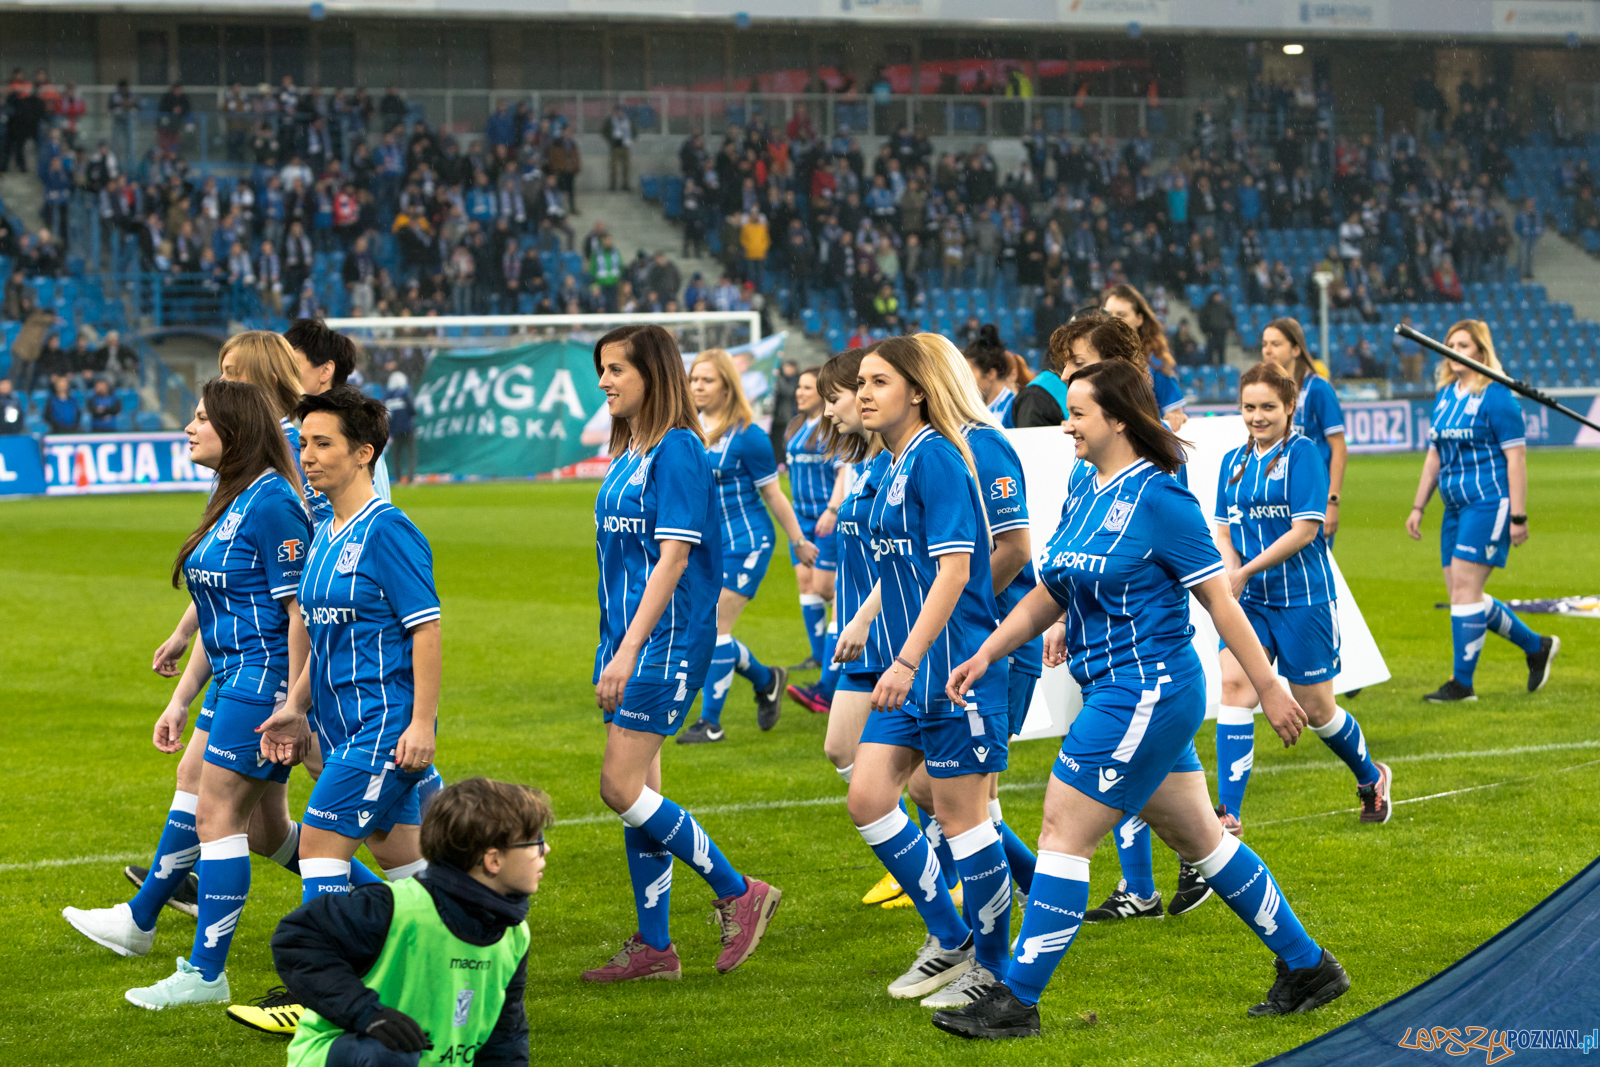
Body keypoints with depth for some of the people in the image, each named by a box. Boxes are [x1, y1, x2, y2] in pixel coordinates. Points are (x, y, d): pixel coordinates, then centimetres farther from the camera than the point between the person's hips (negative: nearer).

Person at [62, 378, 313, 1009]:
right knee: (196, 796, 21)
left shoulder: (271, 502, -18)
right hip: (233, 678, 10)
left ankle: (206, 974, -4)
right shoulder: (227, 500, 13)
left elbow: (299, 611, -20)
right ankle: (139, 921, 37)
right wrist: (181, 700, 22)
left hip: (266, 675, -10)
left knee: (218, 813, -8)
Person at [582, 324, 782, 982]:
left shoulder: (678, 451, -13)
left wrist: (629, 651, -23)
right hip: (627, 637, 9)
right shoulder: (626, 453, 14)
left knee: (622, 788, -11)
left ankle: (738, 894, 2)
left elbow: (673, 557, -19)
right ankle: (653, 946, 15)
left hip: (666, 640, -9)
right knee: (637, 791, 9)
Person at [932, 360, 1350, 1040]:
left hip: (1146, 694, -9)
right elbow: (1049, 594, 18)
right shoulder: (1083, 492, 10)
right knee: (1197, 838, 15)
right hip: (1119, 694, 9)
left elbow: (1219, 599, -13)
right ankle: (1308, 967, 24)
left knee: (1063, 834, -7)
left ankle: (1016, 1002, -2)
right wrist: (987, 654, 8)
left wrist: (1269, 688, -10)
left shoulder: (1158, 498, -15)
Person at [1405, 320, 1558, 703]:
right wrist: (1418, 506, 17)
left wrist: (1518, 517, -15)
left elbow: (1516, 459, -12)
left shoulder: (1496, 397, -9)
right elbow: (1434, 456, 21)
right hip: (1456, 507, 9)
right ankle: (1537, 646, 25)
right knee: (1463, 595, 8)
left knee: (1465, 588, -12)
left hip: (1488, 503, -9)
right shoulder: (1445, 396, 14)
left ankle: (1462, 683, -6)